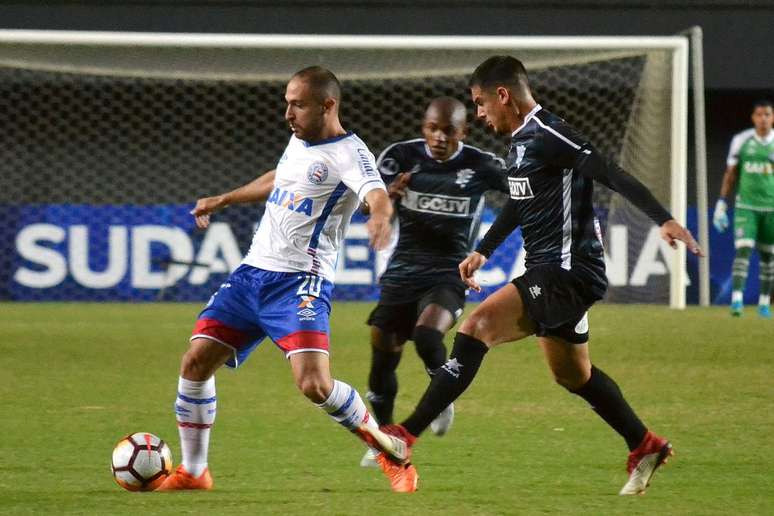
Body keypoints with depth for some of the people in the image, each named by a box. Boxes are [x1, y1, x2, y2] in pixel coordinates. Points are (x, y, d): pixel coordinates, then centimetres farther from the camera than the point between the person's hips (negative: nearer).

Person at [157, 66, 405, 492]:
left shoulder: (349, 153, -11)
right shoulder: (299, 141, 13)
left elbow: (378, 196, -31)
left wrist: (380, 218, -54)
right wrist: (223, 200, 43)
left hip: (300, 283, -8)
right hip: (252, 272, 8)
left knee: (314, 384, -24)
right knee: (195, 363, 0)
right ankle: (192, 471, 15)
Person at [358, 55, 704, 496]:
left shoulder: (549, 136, -16)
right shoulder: (521, 142, 14)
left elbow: (611, 174, -23)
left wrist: (664, 219, -32)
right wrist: (483, 252, 32)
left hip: (568, 272, -11)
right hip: (551, 272, 11)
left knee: (478, 327, -22)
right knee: (574, 376, 23)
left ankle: (406, 437, -28)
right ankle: (646, 448, 37)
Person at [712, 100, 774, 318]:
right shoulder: (741, 141, 1)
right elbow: (730, 175, 7)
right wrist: (721, 204, 3)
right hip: (746, 206, -1)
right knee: (743, 250, -15)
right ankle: (737, 299, -21)